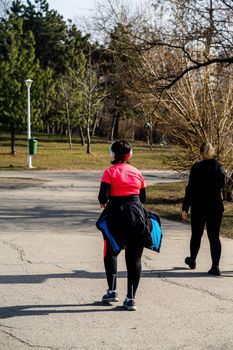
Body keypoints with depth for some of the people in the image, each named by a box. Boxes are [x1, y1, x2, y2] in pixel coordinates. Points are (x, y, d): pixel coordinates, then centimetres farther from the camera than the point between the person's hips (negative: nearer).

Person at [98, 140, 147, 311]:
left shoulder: (109, 172, -7)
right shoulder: (137, 172, 5)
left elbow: (103, 197, -13)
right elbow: (143, 198, 10)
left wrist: (104, 202, 9)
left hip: (117, 215, -3)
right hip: (138, 215, 3)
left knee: (111, 253, 18)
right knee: (134, 257, 5)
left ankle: (112, 290, 11)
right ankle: (131, 298, 5)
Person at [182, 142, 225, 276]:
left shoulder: (196, 168, -12)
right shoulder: (219, 167, 0)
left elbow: (190, 189, -12)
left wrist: (185, 208, -8)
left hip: (199, 207, -2)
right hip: (216, 207, 2)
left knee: (196, 235, 16)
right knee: (214, 236, 4)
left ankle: (192, 260, 33)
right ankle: (215, 267, -3)